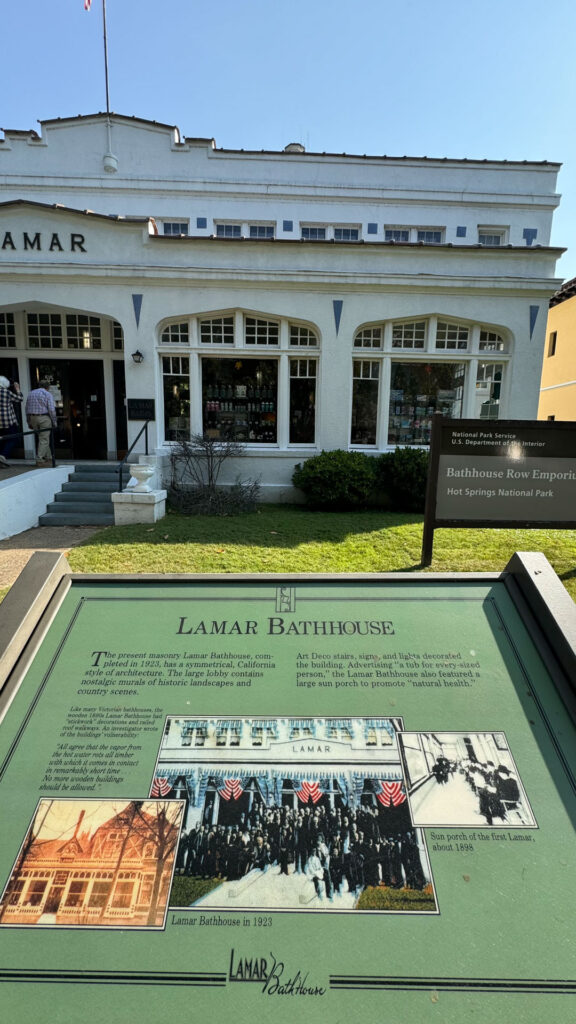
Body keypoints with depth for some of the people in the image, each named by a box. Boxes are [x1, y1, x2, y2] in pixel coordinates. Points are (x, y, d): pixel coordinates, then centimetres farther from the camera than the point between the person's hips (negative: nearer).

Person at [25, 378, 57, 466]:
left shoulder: (31, 393, 13)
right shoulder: (47, 394, -5)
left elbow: (27, 409, 13)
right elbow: (52, 410, -13)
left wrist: (29, 422, 17)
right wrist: (54, 422, -5)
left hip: (33, 418, 6)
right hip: (44, 418, -6)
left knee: (42, 438, 16)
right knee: (44, 439, -2)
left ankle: (48, 457, 21)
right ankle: (39, 460, -7)